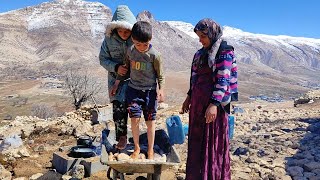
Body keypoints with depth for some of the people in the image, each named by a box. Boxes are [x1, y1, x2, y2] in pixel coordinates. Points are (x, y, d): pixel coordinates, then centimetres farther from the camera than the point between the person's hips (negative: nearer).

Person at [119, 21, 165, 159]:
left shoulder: (154, 55, -13)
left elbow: (160, 75, -3)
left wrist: (161, 89, -12)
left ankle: (150, 150, 20)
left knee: (150, 120, 4)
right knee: (134, 118, -6)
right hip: (134, 88, 2)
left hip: (150, 90, -2)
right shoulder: (130, 51, -1)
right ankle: (136, 148, 14)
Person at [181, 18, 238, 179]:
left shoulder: (224, 52, -9)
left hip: (214, 102, -8)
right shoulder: (202, 53, 14)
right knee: (197, 140, 14)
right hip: (198, 101, 8)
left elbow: (222, 80, -16)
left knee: (213, 142, 1)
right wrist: (189, 98, 18)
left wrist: (214, 104, -23)